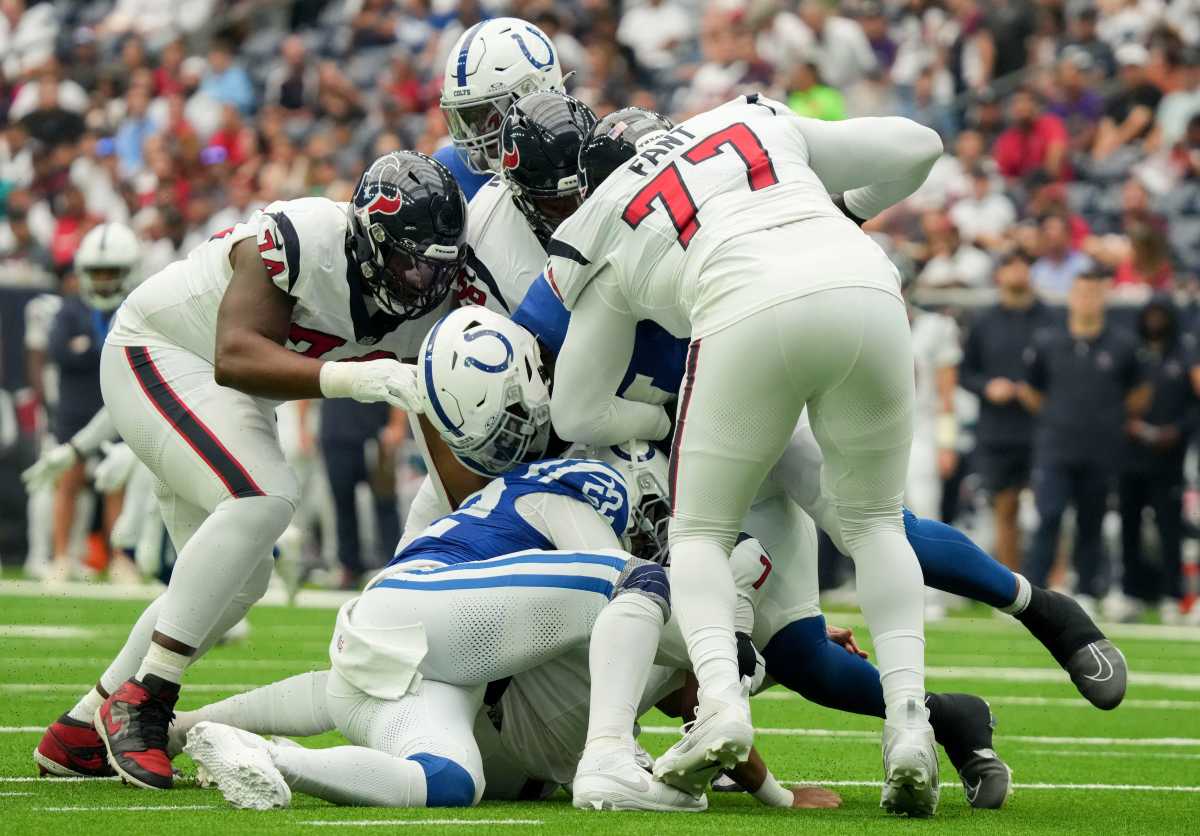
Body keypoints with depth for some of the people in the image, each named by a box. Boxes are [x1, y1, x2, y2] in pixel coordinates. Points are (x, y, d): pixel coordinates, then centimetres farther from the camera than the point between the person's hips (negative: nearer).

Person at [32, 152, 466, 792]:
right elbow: (236, 358, -42)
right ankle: (140, 702, -24)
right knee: (261, 498, -30)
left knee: (238, 579, 8)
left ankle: (78, 735, 18)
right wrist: (352, 378, -53)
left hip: (230, 400, 9)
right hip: (154, 357, -9)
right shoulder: (304, 240, -33)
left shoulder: (428, 303, -10)